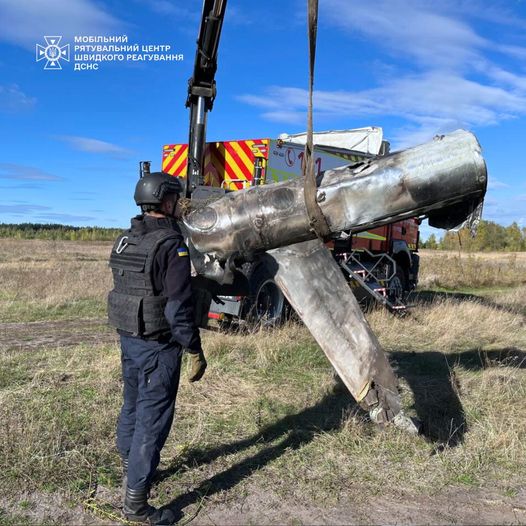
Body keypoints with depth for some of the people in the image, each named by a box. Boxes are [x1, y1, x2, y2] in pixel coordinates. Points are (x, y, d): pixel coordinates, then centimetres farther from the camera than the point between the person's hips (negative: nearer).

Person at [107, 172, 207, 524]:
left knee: (133, 404, 22)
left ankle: (130, 468, 40)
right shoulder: (171, 245, -19)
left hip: (128, 338, 8)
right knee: (153, 416, 0)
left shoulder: (125, 240, 7)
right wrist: (195, 352, -16)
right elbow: (179, 306, -22)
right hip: (158, 345, -8)